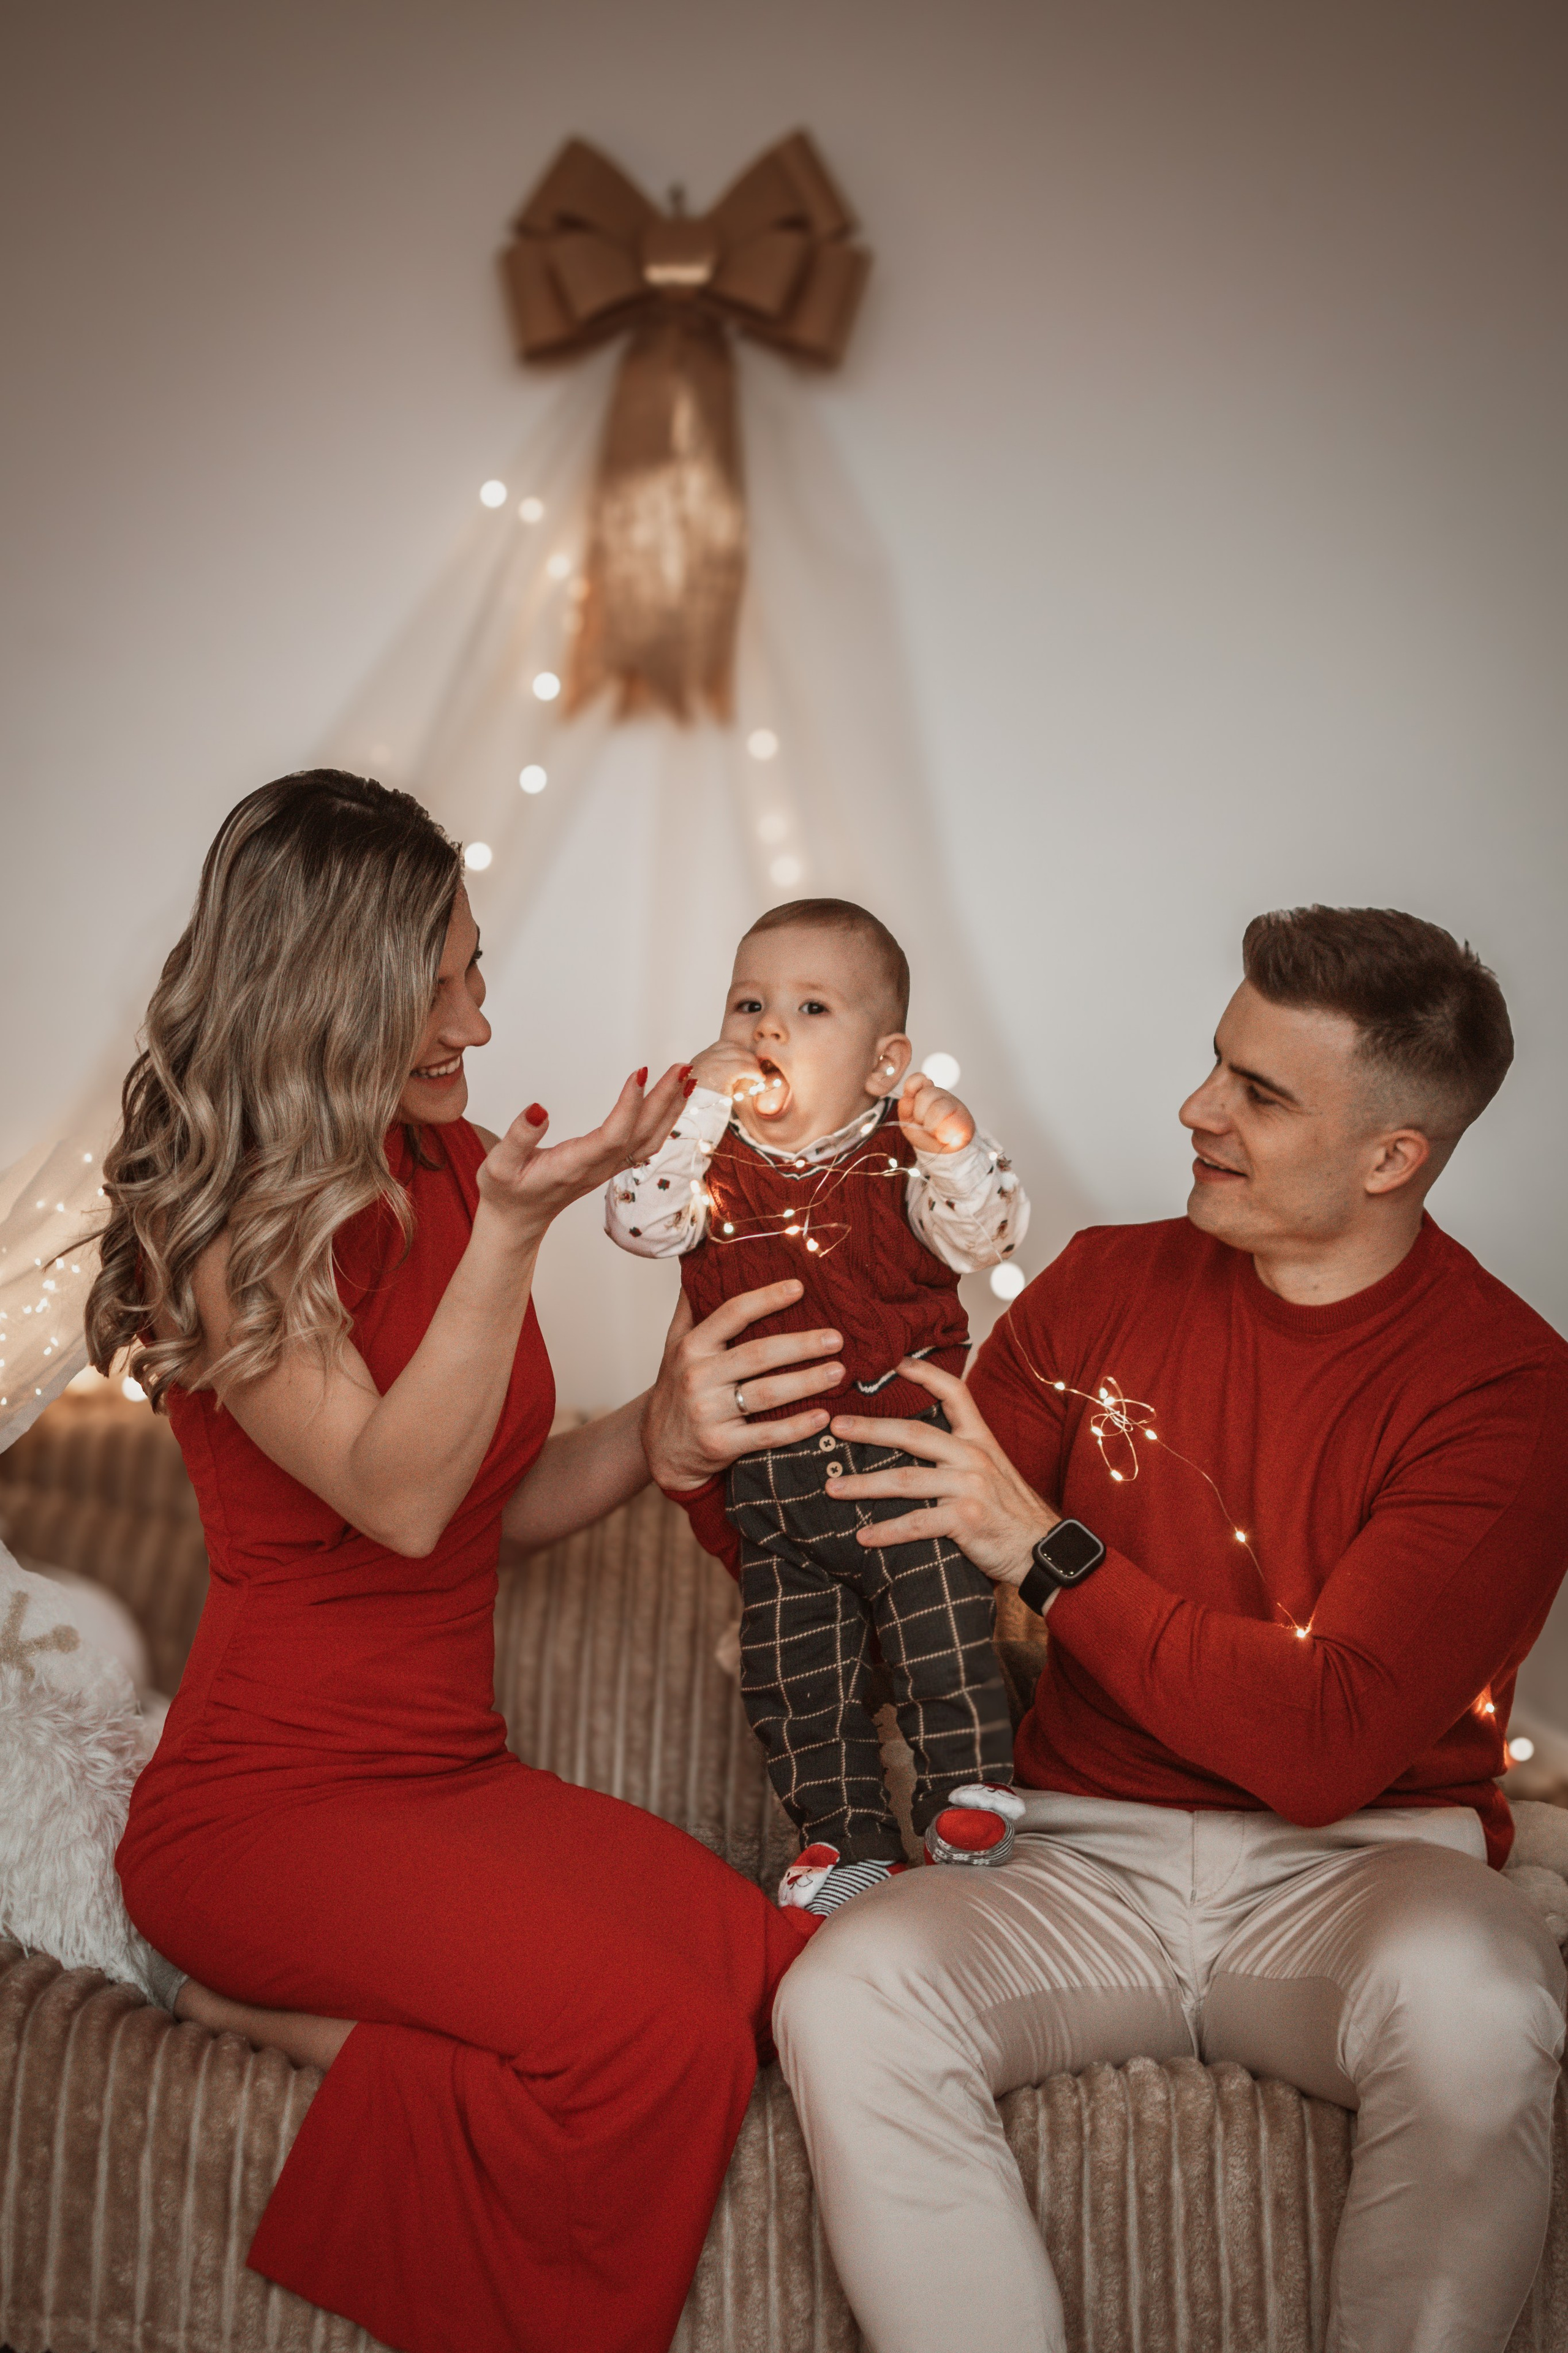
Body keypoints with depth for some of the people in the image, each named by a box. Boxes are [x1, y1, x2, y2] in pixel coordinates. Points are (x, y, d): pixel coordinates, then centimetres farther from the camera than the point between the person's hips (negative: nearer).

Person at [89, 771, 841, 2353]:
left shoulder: (450, 1168, 8)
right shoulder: (220, 1225, -11)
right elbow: (399, 1498, -22)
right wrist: (512, 1229, -29)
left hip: (458, 1774, 7)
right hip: (266, 1804, -7)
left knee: (776, 1970, -18)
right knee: (658, 2036, -26)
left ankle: (324, 2019, -5)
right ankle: (273, 1993, -5)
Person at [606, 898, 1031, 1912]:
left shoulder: (900, 1156, -7)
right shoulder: (715, 1162, 0)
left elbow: (990, 1235, -20)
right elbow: (638, 1220, -16)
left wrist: (956, 1148, -39)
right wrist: (696, 1106, -24)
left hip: (907, 1455, -4)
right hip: (771, 1478, 4)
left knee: (947, 1656, -3)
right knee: (796, 1681, 12)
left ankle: (974, 1815, 14)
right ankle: (848, 1839, 27)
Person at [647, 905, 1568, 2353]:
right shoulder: (1108, 1287, 4)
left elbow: (1329, 1746, -18)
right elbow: (887, 1560, 10)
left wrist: (1051, 1552, -19)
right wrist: (703, 1462, -9)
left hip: (1358, 1862, -2)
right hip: (1091, 1852, 3)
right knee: (846, 1998, -26)